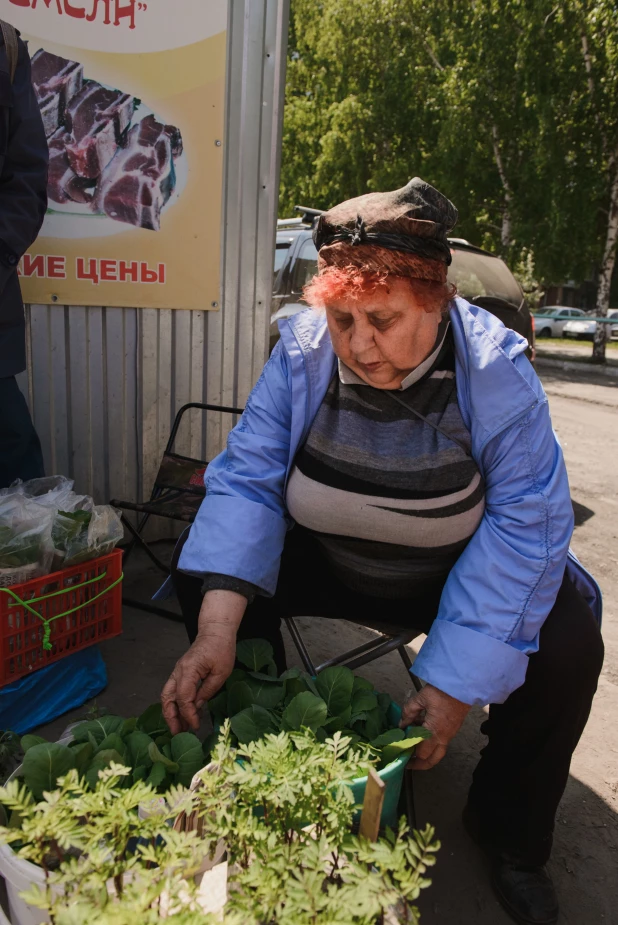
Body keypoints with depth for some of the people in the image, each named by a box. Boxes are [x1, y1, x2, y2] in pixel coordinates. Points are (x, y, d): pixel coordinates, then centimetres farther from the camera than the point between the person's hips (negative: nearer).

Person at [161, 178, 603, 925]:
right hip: (327, 560, 2)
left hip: (455, 575, -1)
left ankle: (508, 833, 8)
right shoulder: (301, 350, -17)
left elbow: (525, 526, -24)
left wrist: (455, 680, -31)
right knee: (201, 571, -16)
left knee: (567, 647, -25)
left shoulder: (497, 372, -22)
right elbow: (248, 479, -20)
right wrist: (217, 626, -35)